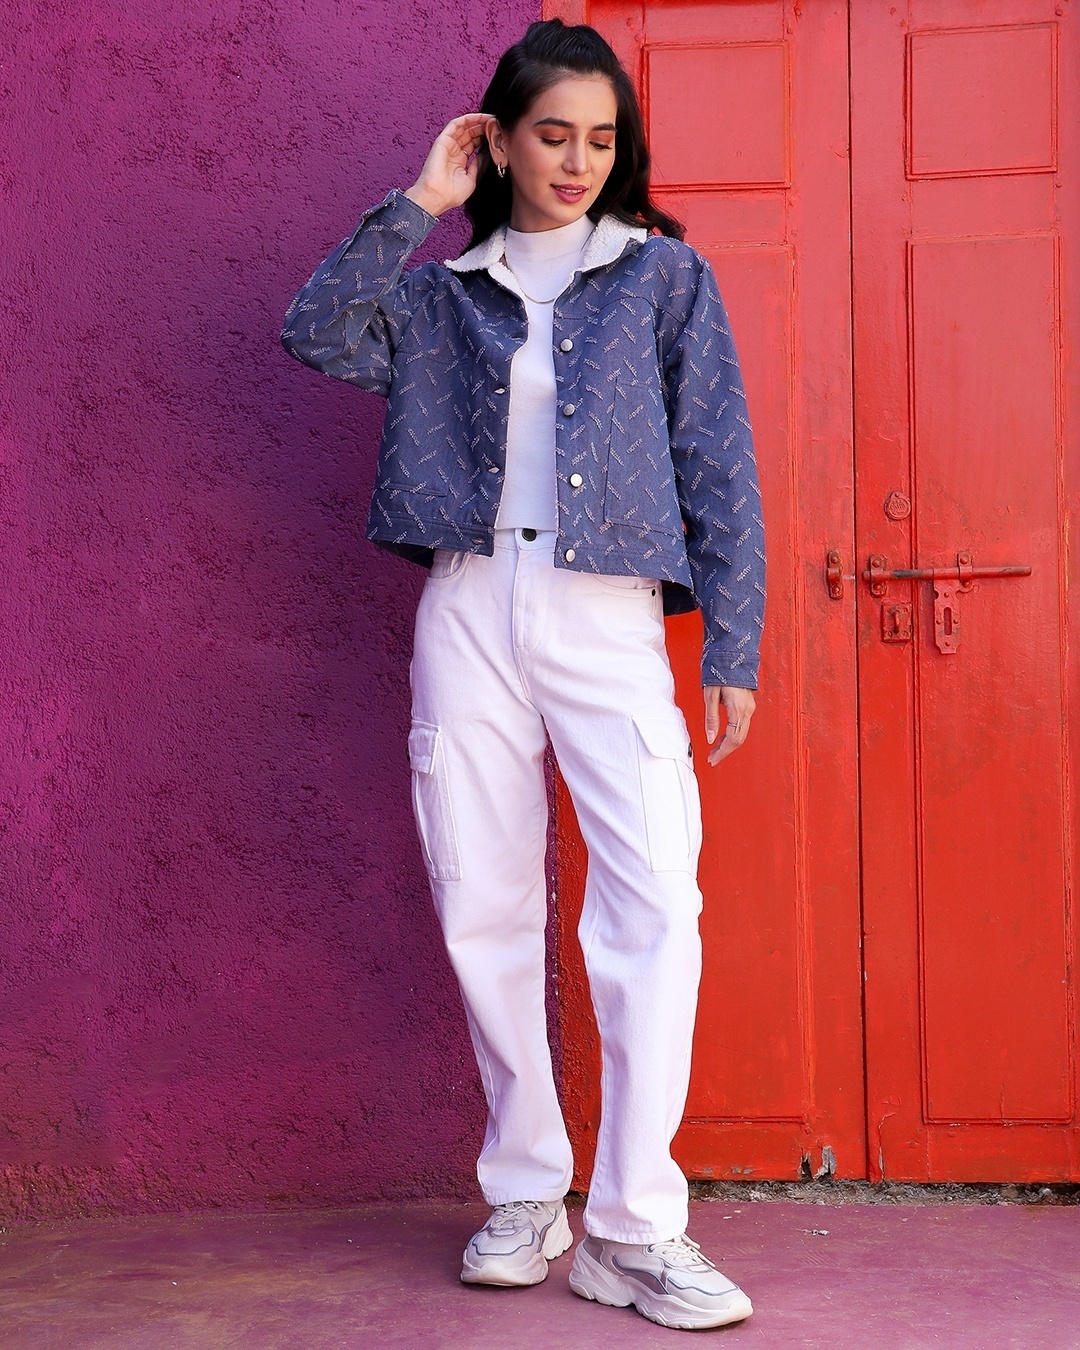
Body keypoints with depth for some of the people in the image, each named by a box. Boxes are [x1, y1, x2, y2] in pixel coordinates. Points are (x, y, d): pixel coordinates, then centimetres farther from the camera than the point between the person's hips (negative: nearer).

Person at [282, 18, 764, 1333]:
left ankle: (632, 1229, -8)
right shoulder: (444, 292, 14)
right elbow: (316, 333, -1)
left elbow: (718, 467, 6)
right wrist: (413, 209, 1)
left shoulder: (664, 273, 9)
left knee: (655, 903, -15)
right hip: (469, 612, 2)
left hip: (608, 619, -2)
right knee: (485, 910, 4)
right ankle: (524, 1193, 19)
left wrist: (733, 645, 0)